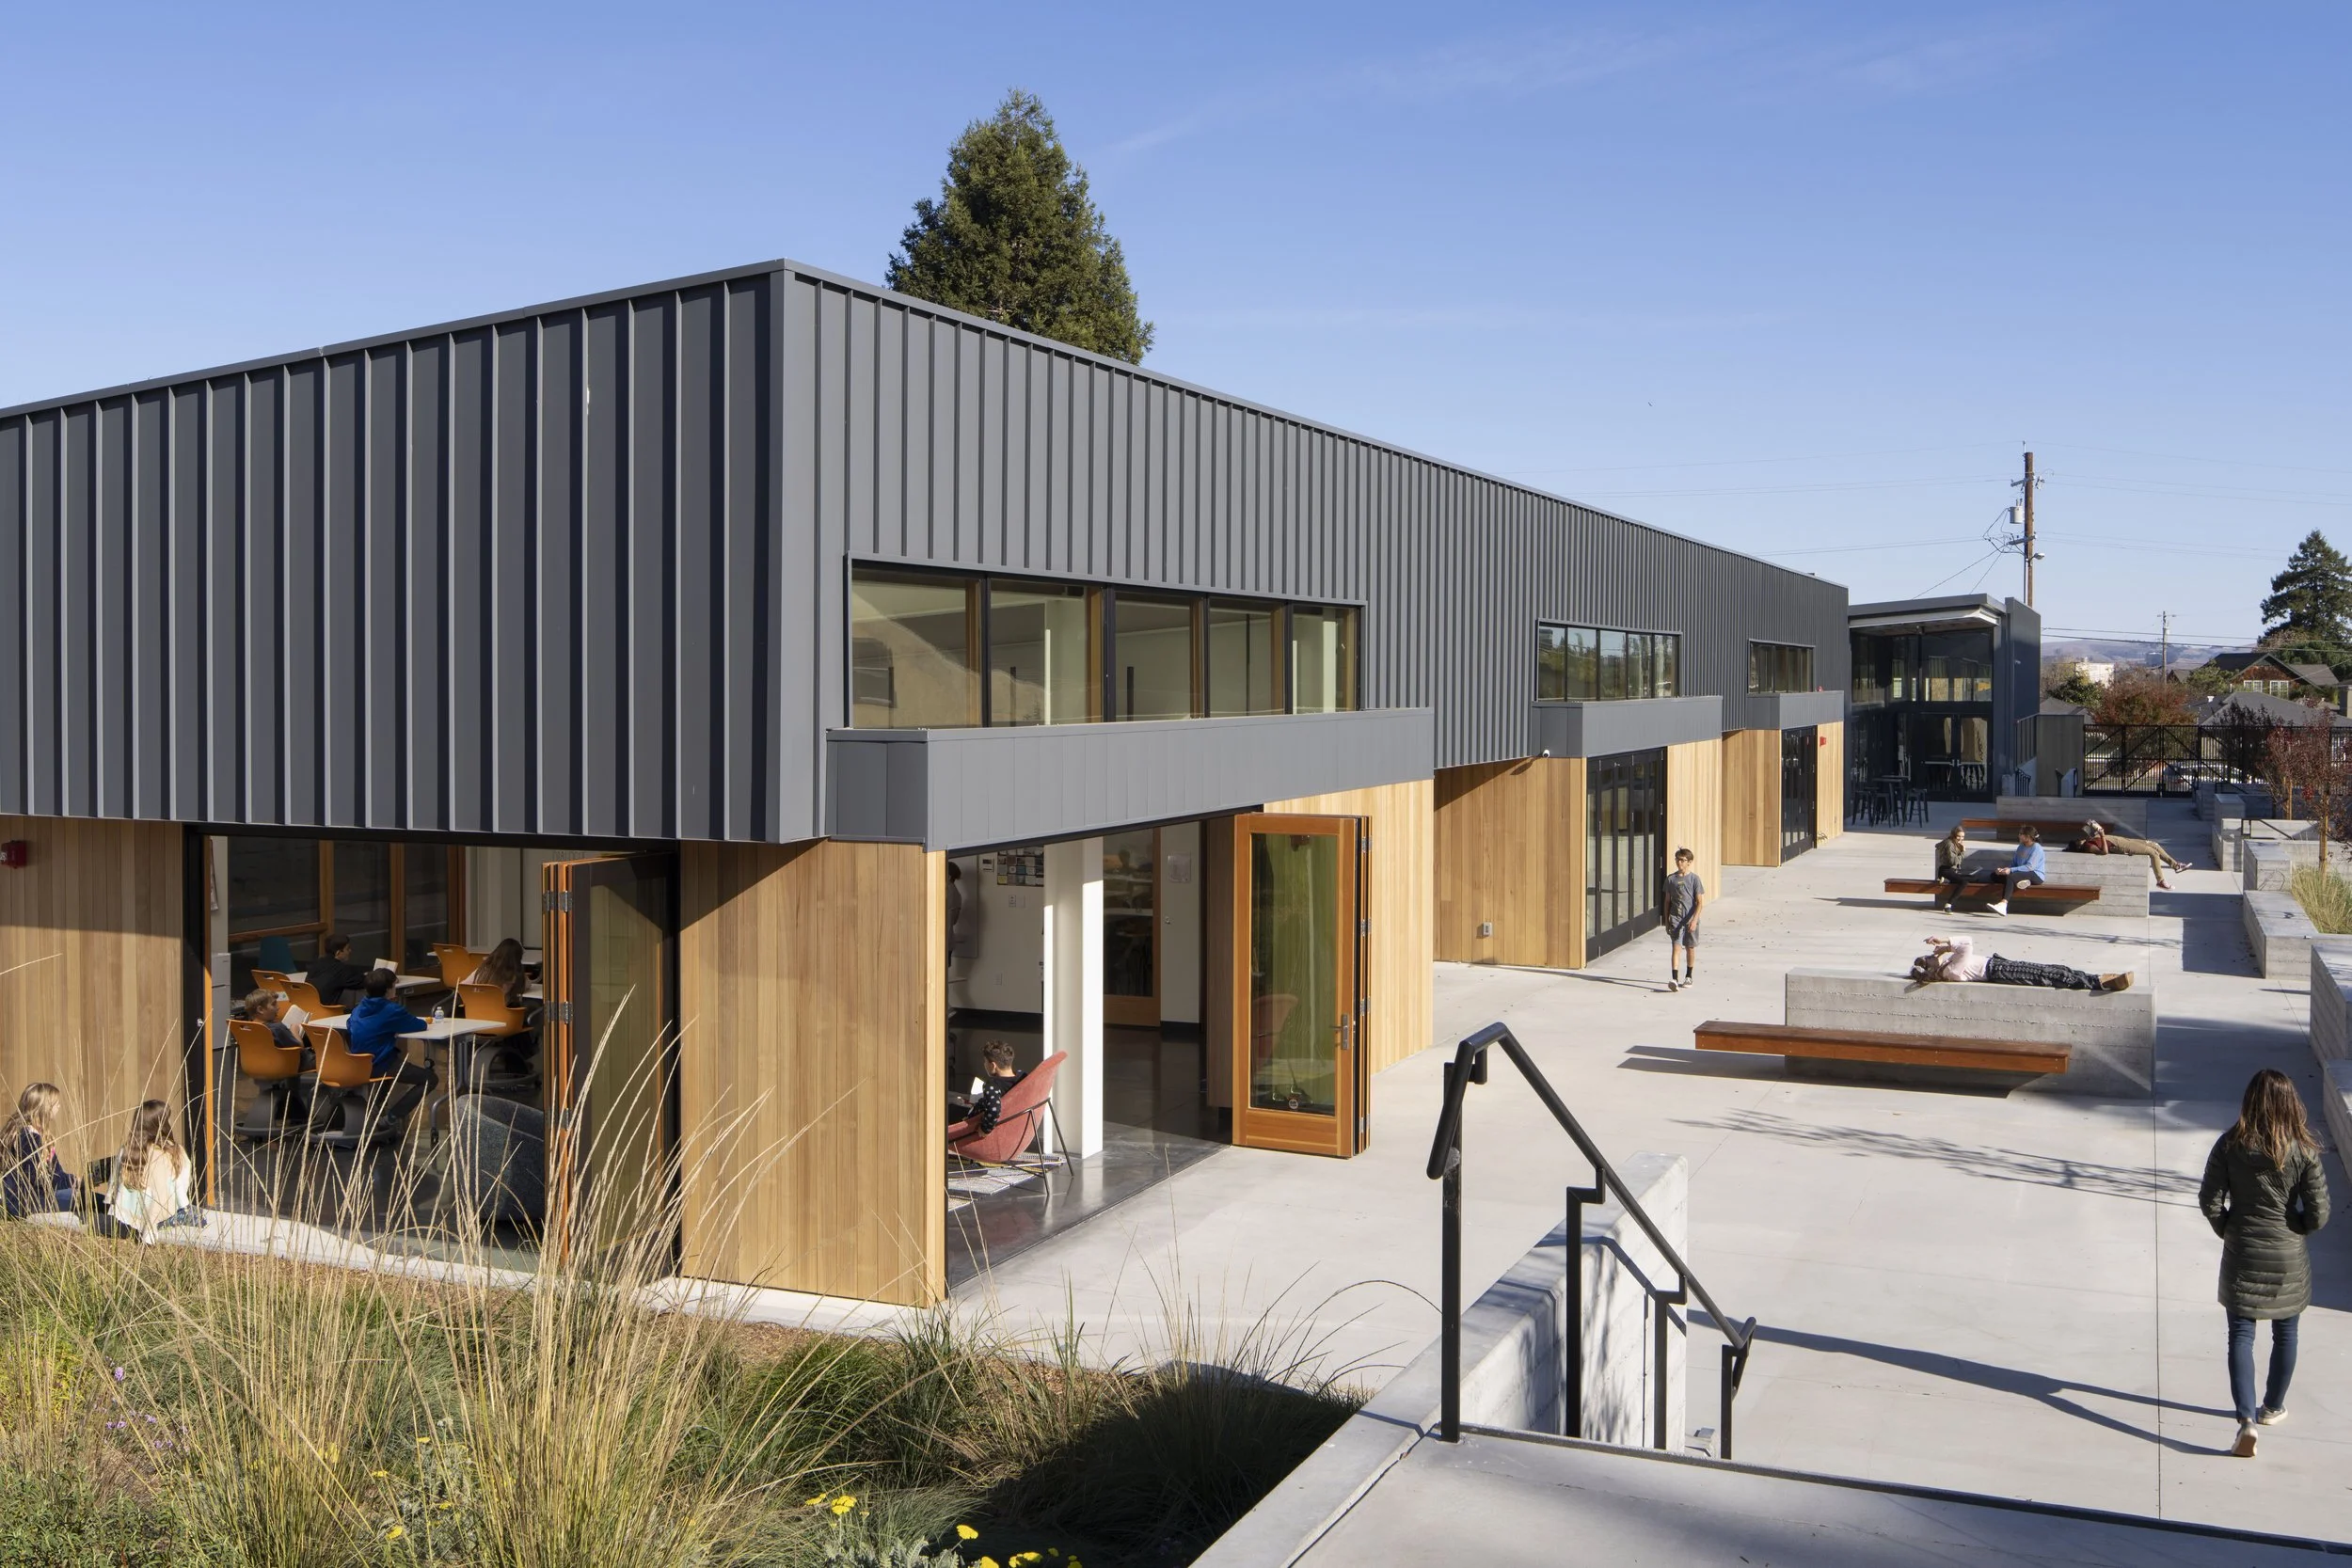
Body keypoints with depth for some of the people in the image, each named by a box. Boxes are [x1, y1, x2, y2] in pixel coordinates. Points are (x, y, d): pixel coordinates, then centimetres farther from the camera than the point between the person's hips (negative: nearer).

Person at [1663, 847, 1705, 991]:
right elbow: (1667, 901, 11)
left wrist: (1694, 920, -16)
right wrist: (1666, 921, 9)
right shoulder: (1671, 878, 5)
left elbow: (1700, 902, -6)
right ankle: (1674, 979, -20)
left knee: (1690, 948, 11)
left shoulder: (1694, 878, -3)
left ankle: (1689, 977, 28)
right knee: (1676, 947, -11)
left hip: (1690, 919, -1)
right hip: (1675, 918, 1)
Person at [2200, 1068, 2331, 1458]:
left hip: (2242, 1254, 0)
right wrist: (2294, 1228, 9)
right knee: (2285, 1334, 20)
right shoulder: (2303, 1150, -13)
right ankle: (2272, 1408, 35)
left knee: (2241, 1335, 4)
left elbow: (2209, 1200, -8)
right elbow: (2318, 1213, -11)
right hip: (2288, 1257, 0)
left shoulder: (2231, 1145, -11)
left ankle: (2246, 1419, -10)